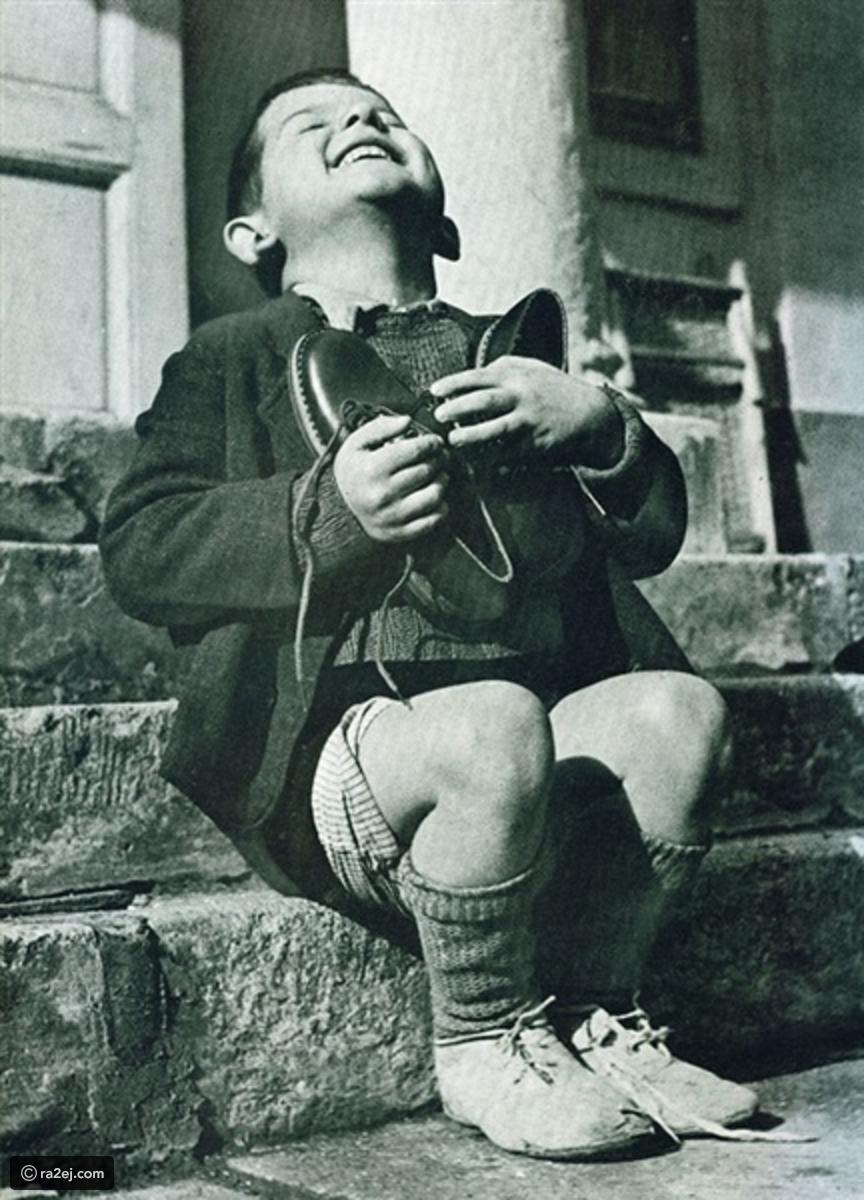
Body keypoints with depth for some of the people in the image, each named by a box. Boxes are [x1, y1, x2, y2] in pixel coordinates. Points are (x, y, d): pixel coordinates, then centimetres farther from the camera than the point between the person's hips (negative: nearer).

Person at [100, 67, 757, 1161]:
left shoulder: (506, 353, 20)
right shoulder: (231, 358, 9)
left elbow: (651, 540, 15)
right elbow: (136, 548, -5)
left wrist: (598, 424, -6)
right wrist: (330, 508, -21)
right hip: (325, 758, -4)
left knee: (679, 708, -22)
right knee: (495, 722, -32)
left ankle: (594, 1017, 0)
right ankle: (485, 1047, -7)